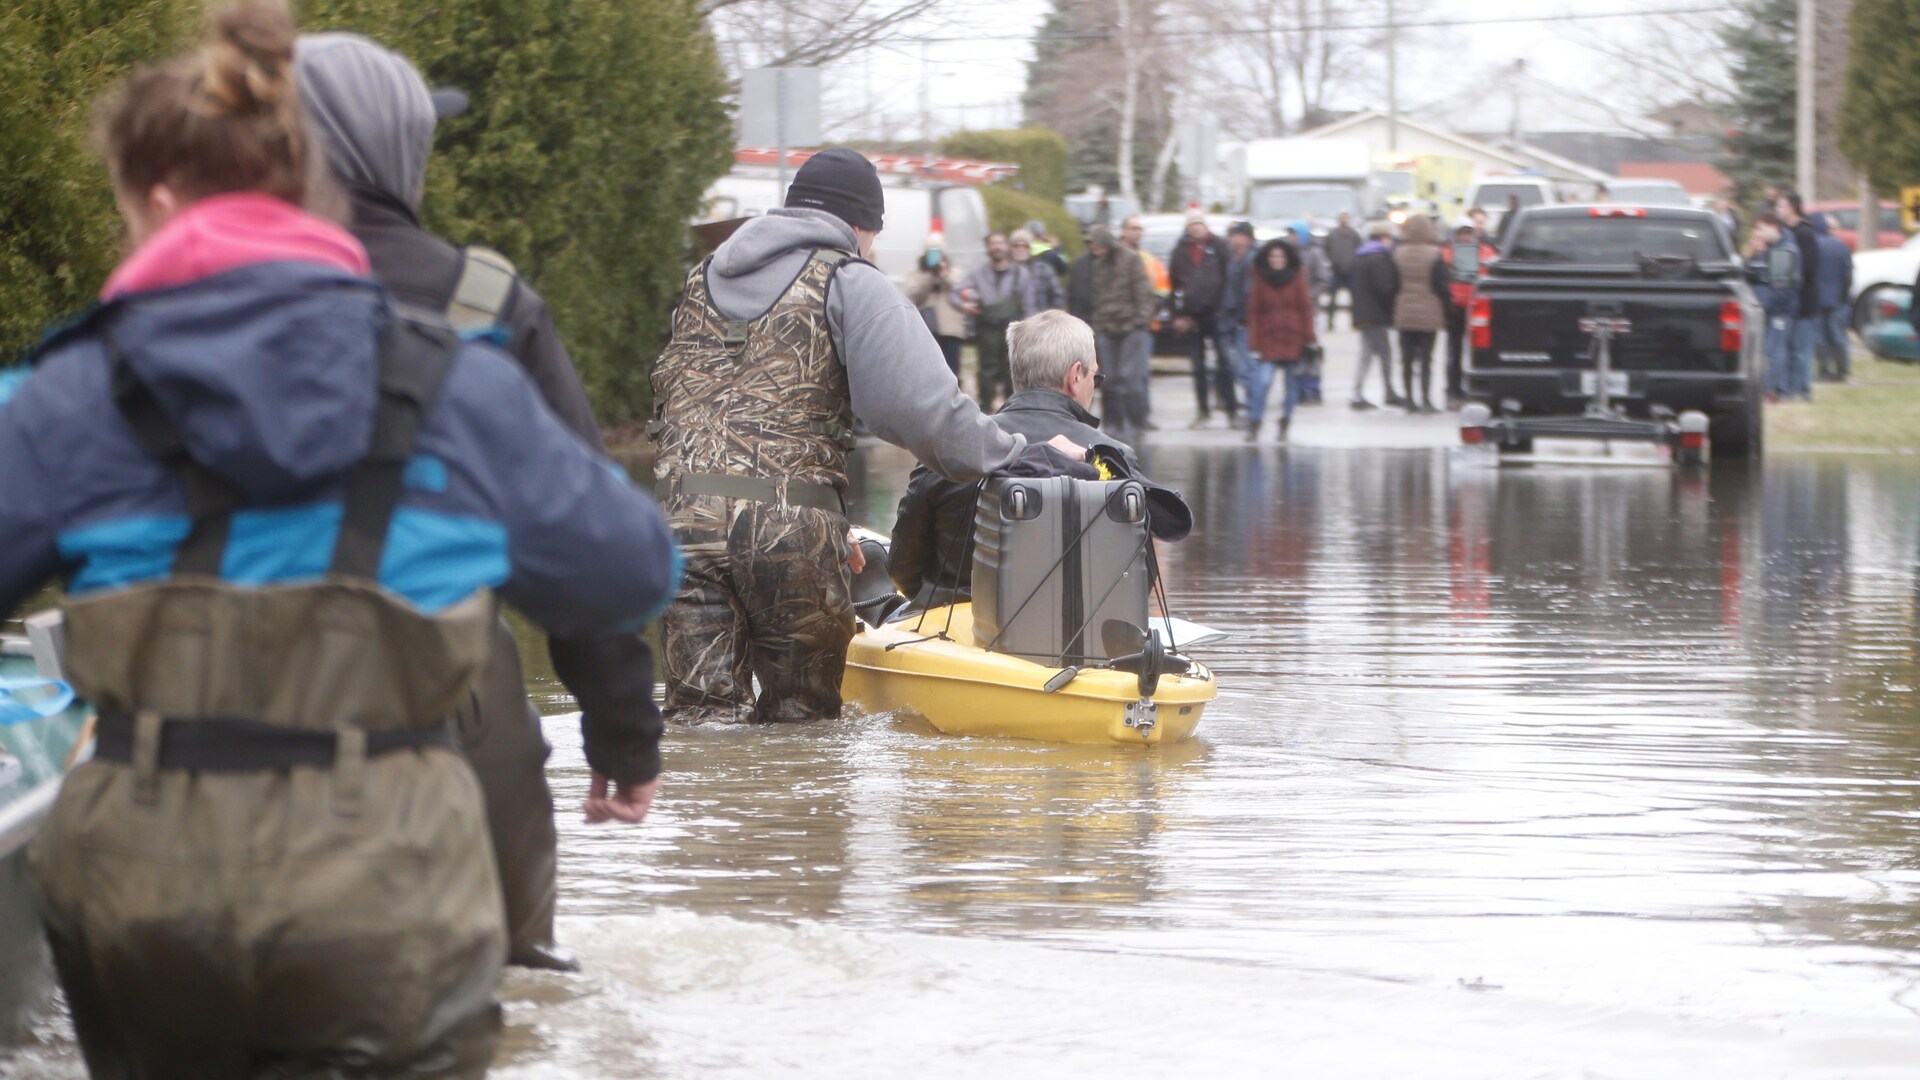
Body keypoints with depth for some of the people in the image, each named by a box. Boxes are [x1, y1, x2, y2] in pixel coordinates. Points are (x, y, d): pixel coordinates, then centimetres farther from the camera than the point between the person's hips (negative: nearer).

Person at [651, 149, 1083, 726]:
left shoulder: (703, 281, 23)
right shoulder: (850, 284, 3)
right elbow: (922, 408, -12)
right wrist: (1027, 457, -1)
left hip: (682, 515, 4)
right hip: (791, 524, -4)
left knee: (699, 710, 3)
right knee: (798, 717, 8)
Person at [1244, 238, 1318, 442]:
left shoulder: (1296, 278, 3)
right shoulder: (1261, 281, 3)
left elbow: (1306, 309, 3)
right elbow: (1254, 313, 3)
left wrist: (1308, 339, -3)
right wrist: (1254, 343, -3)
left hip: (1293, 340, 1)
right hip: (1268, 339, -1)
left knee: (1293, 385, 4)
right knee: (1262, 381, -14)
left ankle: (1284, 427, 16)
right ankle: (1253, 427, -10)